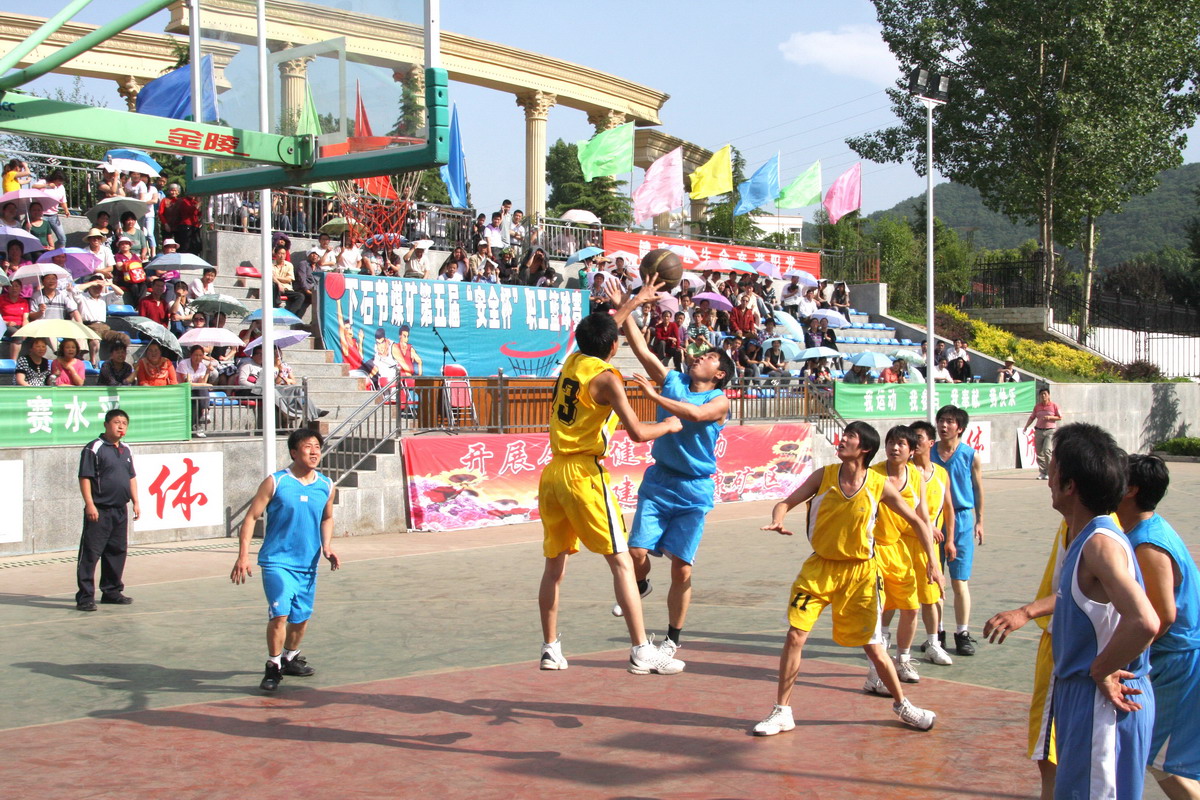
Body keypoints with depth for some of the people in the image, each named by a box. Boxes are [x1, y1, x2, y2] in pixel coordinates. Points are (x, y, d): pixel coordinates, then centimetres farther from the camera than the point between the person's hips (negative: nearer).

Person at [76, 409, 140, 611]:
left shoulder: (125, 451, 15)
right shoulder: (94, 448, -8)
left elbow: (131, 478, 23)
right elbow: (85, 477, -13)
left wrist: (135, 502, 16)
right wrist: (89, 504, -19)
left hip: (120, 510, 8)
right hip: (99, 511, -8)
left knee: (117, 551, 13)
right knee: (90, 553, -6)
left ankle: (112, 591, 25)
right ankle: (85, 597, -5)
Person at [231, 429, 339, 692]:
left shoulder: (326, 487, 5)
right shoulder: (275, 482, -8)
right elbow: (251, 518, -5)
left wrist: (327, 546, 6)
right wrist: (243, 556, -12)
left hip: (308, 564, 5)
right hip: (277, 561, -5)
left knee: (301, 617, 14)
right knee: (279, 613, -18)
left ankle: (290, 658, 39)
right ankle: (273, 667, -1)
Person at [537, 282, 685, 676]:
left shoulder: (572, 361, 11)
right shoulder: (606, 378, -10)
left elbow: (599, 331, 33)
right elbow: (637, 432, -17)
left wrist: (634, 302, 42)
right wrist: (669, 426, 3)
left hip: (553, 473, 8)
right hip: (584, 474, -8)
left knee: (554, 565, 14)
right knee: (621, 562, -3)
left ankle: (550, 648, 20)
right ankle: (641, 651, -5)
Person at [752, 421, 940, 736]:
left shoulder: (879, 486, -9)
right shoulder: (824, 476, -6)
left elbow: (916, 521, 3)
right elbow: (786, 502, -3)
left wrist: (932, 562, -3)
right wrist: (777, 521, -26)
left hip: (860, 571, -1)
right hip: (820, 568, 1)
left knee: (873, 647, 4)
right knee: (795, 636, -8)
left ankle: (902, 704, 28)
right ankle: (782, 712, 3)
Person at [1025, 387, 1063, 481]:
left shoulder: (1054, 405, 1)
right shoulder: (1037, 407, 11)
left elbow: (1060, 417, 2)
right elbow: (1032, 417, 15)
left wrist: (1050, 417, -12)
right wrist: (1026, 426, 3)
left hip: (1050, 431, -4)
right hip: (1038, 430, 4)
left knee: (1047, 450, -18)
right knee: (1039, 452, 2)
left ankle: (1049, 473, -11)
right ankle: (1042, 472, 11)